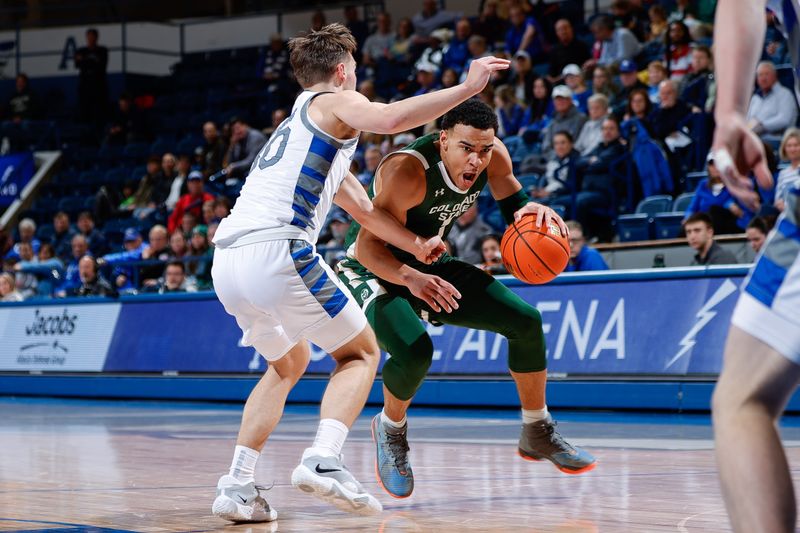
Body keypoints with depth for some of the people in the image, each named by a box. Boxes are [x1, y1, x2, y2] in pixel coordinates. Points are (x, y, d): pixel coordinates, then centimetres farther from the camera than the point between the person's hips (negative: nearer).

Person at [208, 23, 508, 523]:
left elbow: (362, 206, 41)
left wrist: (418, 247, 46)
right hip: (277, 252, -8)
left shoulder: (300, 125, 34)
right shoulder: (335, 102, 9)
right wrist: (467, 88, -9)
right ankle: (323, 460, -14)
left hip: (227, 262, 8)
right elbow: (390, 118, -15)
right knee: (361, 351, 9)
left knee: (289, 363, 28)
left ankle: (238, 484, 14)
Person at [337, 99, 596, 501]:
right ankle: (391, 429, 1)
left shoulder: (492, 155, -15)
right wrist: (411, 278, -57)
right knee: (414, 352, -32)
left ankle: (538, 434, 18)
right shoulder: (409, 171, -35)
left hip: (432, 266, 7)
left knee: (526, 321, -2)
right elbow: (368, 245, -37)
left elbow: (512, 204, 1)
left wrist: (533, 211, -25)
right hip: (374, 271, -7)